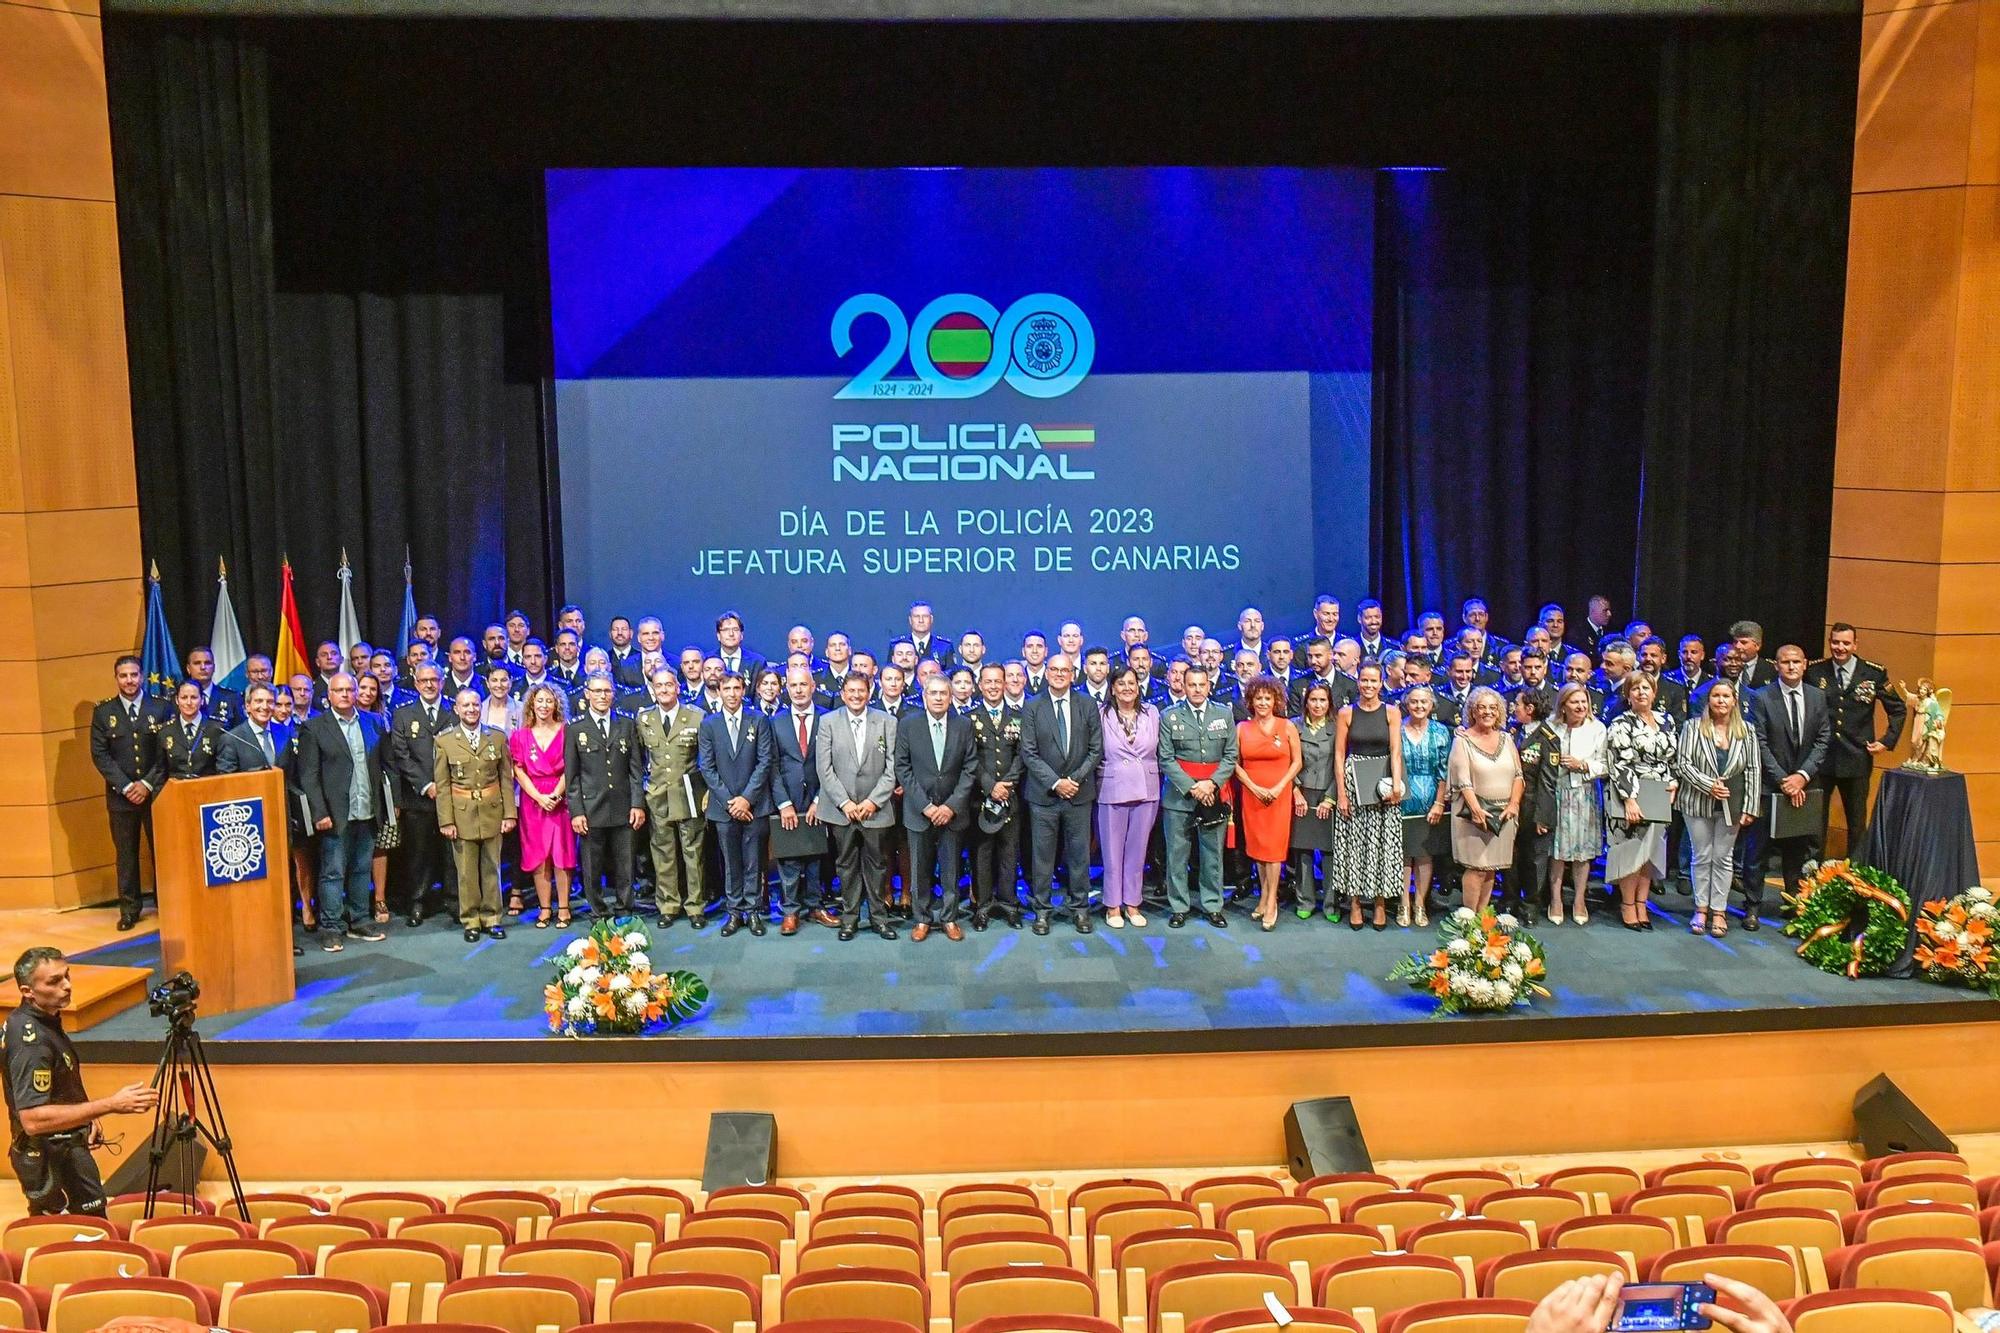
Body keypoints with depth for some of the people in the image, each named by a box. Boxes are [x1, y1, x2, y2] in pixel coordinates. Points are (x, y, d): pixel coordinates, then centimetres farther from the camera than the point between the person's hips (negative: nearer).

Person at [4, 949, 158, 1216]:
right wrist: (111, 1105, -35)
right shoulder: (31, 1038, -27)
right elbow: (33, 1119, -33)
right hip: (49, 1159, -10)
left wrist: (88, 1117, 9)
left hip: (61, 1147, 10)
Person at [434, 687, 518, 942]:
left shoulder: (497, 738, 6)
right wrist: (446, 821, -5)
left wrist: (509, 813, 0)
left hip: (492, 813, 1)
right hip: (462, 814, -1)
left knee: (491, 868, 6)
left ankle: (492, 918, 16)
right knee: (466, 871, 3)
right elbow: (442, 784, 0)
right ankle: (470, 921, 14)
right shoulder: (445, 741, 1)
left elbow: (506, 778, 6)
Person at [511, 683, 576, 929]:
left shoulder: (565, 732, 3)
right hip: (532, 801, 1)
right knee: (537, 856, 2)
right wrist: (539, 797, -11)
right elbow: (519, 771, 2)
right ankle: (544, 909, 7)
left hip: (560, 800, -1)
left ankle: (563, 908, 4)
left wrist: (555, 795, -14)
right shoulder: (520, 736, 7)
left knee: (561, 855, -2)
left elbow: (569, 769, -1)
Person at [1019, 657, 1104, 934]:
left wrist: (1075, 779, -9)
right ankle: (1042, 909, 15)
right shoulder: (1032, 708, 0)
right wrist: (1055, 783, -13)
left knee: (1079, 854, 8)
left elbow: (1096, 750, 3)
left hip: (1079, 793, 1)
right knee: (1042, 856, 5)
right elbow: (1029, 753, -5)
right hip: (1044, 794, -1)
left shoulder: (1088, 706, 4)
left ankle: (1079, 907, 19)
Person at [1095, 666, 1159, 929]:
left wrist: (1152, 782, 6)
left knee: (1137, 849, 10)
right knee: (1112, 850, 5)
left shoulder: (1151, 713, 5)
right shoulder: (1101, 714, -5)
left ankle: (1132, 903, 21)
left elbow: (1158, 752, 9)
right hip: (1112, 790, -3)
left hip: (1146, 790, 3)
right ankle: (1113, 905, 16)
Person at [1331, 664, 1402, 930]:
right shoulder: (1346, 713, 2)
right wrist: (1341, 793, -7)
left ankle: (1380, 903, 13)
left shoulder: (1391, 712, 2)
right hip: (1353, 782, 0)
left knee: (1383, 842, 2)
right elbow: (1339, 755, 0)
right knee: (1354, 841, 3)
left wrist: (1396, 785, -18)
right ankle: (1355, 903, 12)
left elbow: (1396, 751, -5)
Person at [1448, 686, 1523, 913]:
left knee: (1491, 868, 8)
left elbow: (1518, 774, 9)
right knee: (1476, 867, -5)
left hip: (1503, 814, 5)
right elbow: (1463, 780, -12)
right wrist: (1476, 809, -23)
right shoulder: (1463, 740, -3)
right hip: (1475, 813, -5)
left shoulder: (1506, 739, 11)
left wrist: (1514, 803, -6)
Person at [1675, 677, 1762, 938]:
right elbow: (1682, 763, -8)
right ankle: (1701, 909, 16)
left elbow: (1754, 771, 1)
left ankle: (1719, 911, 14)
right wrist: (1709, 785, -18)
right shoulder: (1693, 727, -4)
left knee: (1723, 858, 7)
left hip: (1730, 805, 1)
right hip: (1698, 802, -1)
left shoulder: (1746, 731, 1)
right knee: (1702, 857, 7)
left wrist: (1749, 808, -4)